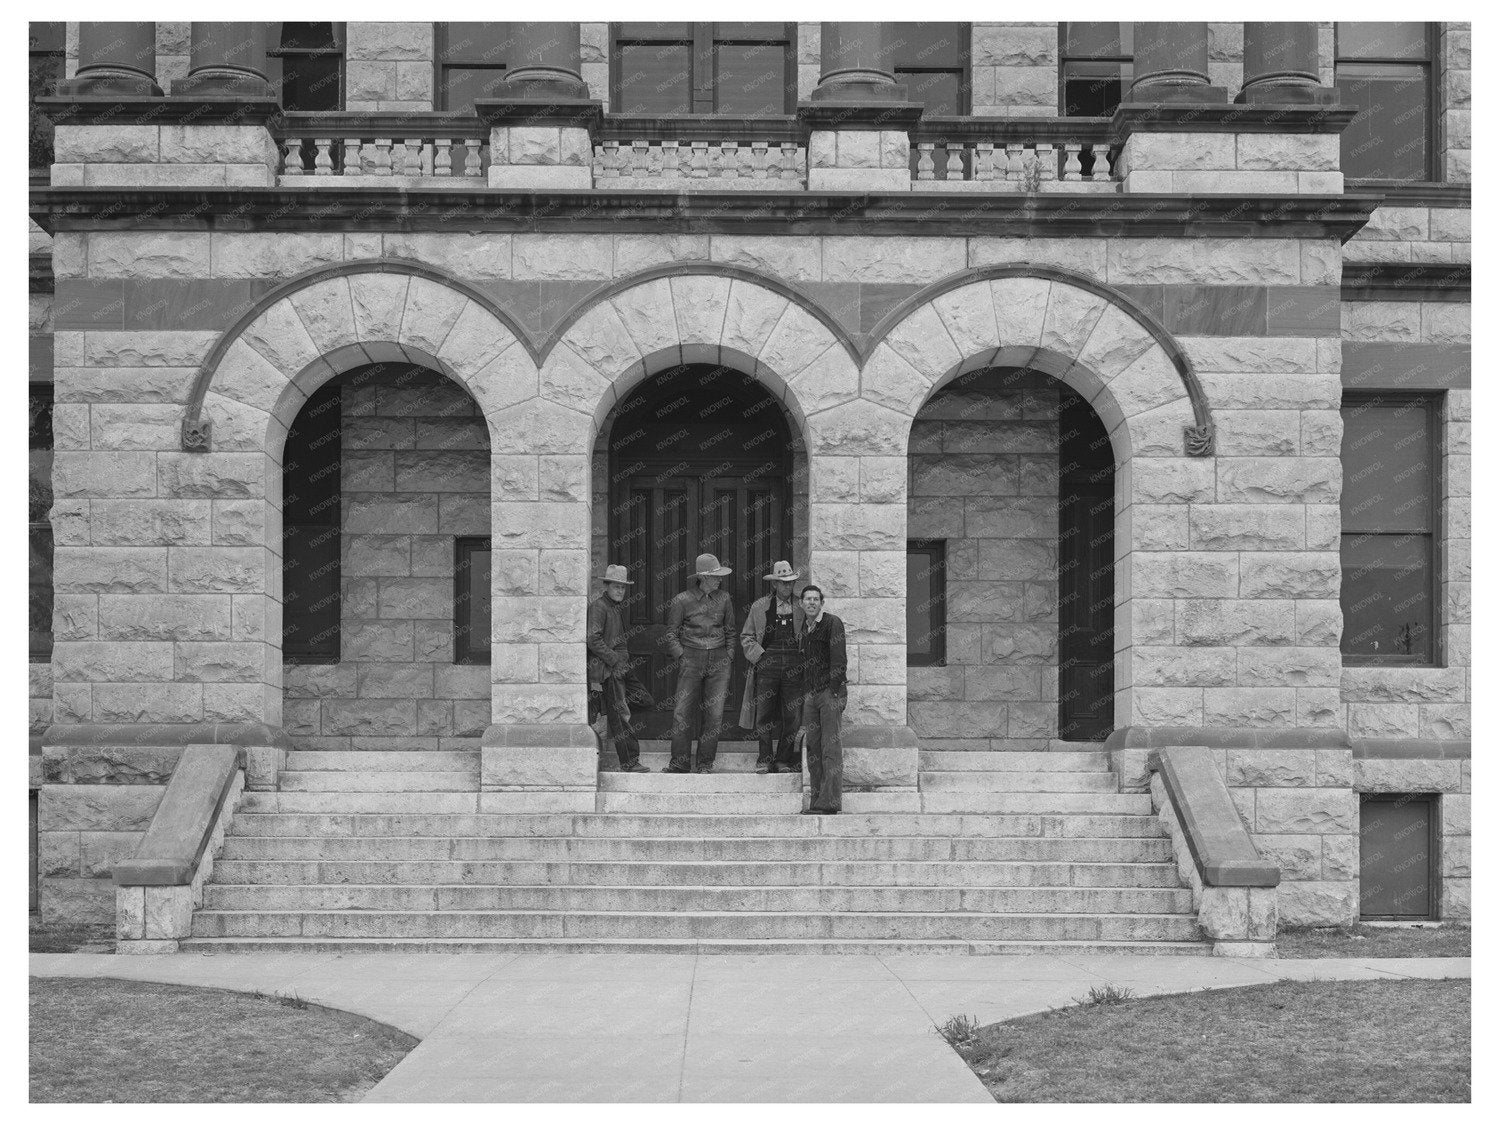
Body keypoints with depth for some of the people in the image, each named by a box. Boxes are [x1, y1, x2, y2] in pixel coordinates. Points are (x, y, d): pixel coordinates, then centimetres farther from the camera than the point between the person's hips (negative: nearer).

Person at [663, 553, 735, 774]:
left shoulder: (724, 598, 8)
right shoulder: (682, 600, -1)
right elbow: (670, 634, 5)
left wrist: (729, 658, 9)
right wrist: (682, 656, -5)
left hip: (719, 659, 2)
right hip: (691, 658, -2)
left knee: (715, 714, -1)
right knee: (683, 712, -5)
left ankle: (706, 763, 8)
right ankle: (680, 762, 4)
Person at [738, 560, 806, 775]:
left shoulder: (802, 607, 8)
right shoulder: (759, 606, 9)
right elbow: (746, 636, 13)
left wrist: (805, 656, 1)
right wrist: (757, 655, -1)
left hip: (794, 663, 0)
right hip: (767, 661, 0)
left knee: (792, 714, -1)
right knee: (764, 713, -3)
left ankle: (784, 760, 7)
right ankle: (764, 760, 3)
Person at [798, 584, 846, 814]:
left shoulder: (832, 623, -5)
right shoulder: (803, 628, 16)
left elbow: (839, 659, -11)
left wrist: (835, 692, -17)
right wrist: (802, 694, 13)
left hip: (830, 692, -7)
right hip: (810, 693, 7)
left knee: (830, 746, -9)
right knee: (813, 748, 6)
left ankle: (831, 800, -10)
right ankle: (816, 800, 10)